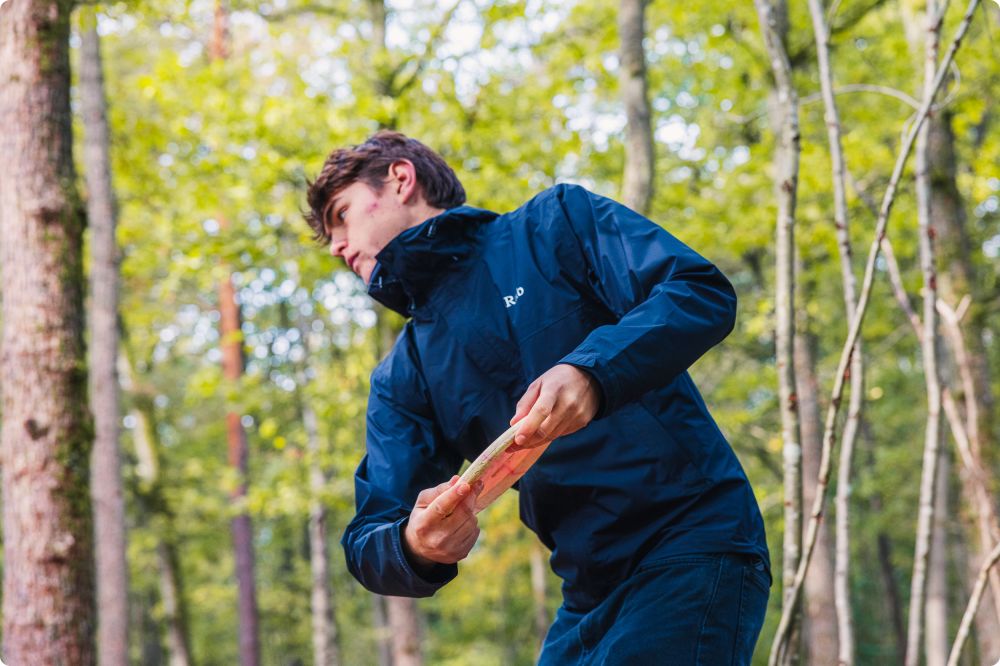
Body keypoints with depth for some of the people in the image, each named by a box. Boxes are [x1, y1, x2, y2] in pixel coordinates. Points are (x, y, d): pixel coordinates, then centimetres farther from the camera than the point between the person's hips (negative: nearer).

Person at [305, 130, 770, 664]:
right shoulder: (401, 378, 15)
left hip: (696, 545, -6)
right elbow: (369, 543, 6)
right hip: (590, 595, 6)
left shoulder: (555, 224, 3)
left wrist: (590, 371, -27)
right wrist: (414, 546, -19)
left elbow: (704, 293, -10)